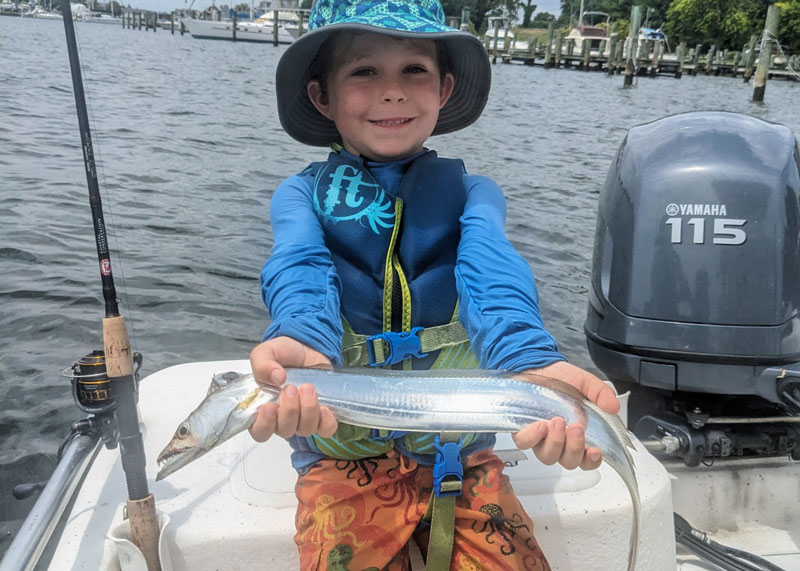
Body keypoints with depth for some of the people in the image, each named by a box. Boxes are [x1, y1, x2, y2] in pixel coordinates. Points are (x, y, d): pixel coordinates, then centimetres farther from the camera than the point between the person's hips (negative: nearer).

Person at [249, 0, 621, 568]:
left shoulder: (471, 193, 0)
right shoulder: (302, 195, 0)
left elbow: (491, 276, -21)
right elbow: (301, 274, -22)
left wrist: (532, 362, -44)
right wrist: (300, 348, -46)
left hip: (460, 455, 1)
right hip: (344, 458, 0)